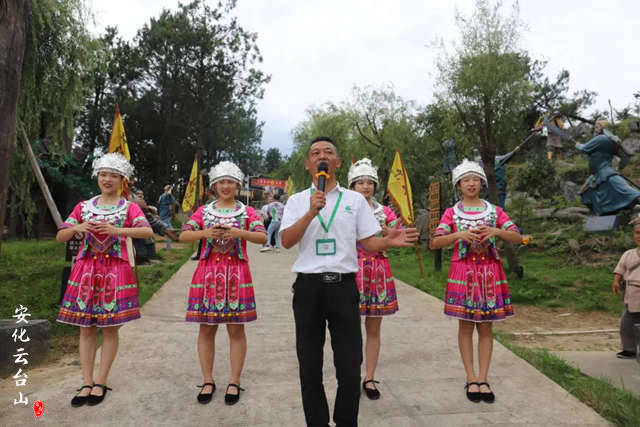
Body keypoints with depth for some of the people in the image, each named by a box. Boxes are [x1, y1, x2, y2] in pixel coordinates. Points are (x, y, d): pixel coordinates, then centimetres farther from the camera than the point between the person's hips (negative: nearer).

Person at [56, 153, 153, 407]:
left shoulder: (129, 208, 0)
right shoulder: (83, 207, 9)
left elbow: (148, 232, -18)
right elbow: (60, 237, 8)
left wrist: (117, 230, -29)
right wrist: (77, 227, -12)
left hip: (115, 271, -3)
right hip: (86, 270, 3)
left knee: (110, 327, 3)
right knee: (86, 328, 6)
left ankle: (101, 383, 14)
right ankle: (87, 383, 15)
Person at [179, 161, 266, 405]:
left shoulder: (247, 211, 4)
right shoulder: (203, 211, 8)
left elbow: (263, 237, -8)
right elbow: (183, 236, 0)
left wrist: (239, 233, -22)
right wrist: (205, 233, -17)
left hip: (236, 274, -1)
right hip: (208, 273, 2)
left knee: (236, 329, 3)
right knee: (206, 329, 6)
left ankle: (234, 382, 15)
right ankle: (208, 381, 20)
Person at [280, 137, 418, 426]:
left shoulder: (355, 199, 9)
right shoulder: (297, 201, 8)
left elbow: (367, 242, 6)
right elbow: (286, 241, -4)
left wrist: (390, 241, -13)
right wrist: (311, 212, -15)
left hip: (343, 285, 0)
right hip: (308, 286, 1)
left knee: (349, 367, 2)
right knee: (309, 367, 11)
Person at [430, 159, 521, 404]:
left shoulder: (494, 211, 7)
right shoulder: (452, 213, 2)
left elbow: (517, 237, 2)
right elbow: (435, 243, -5)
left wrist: (497, 231, -15)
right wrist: (459, 235, -18)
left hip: (489, 271, 2)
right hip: (463, 271, -1)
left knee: (486, 327, 6)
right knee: (466, 326, 3)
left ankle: (483, 379, 15)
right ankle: (471, 379, 13)